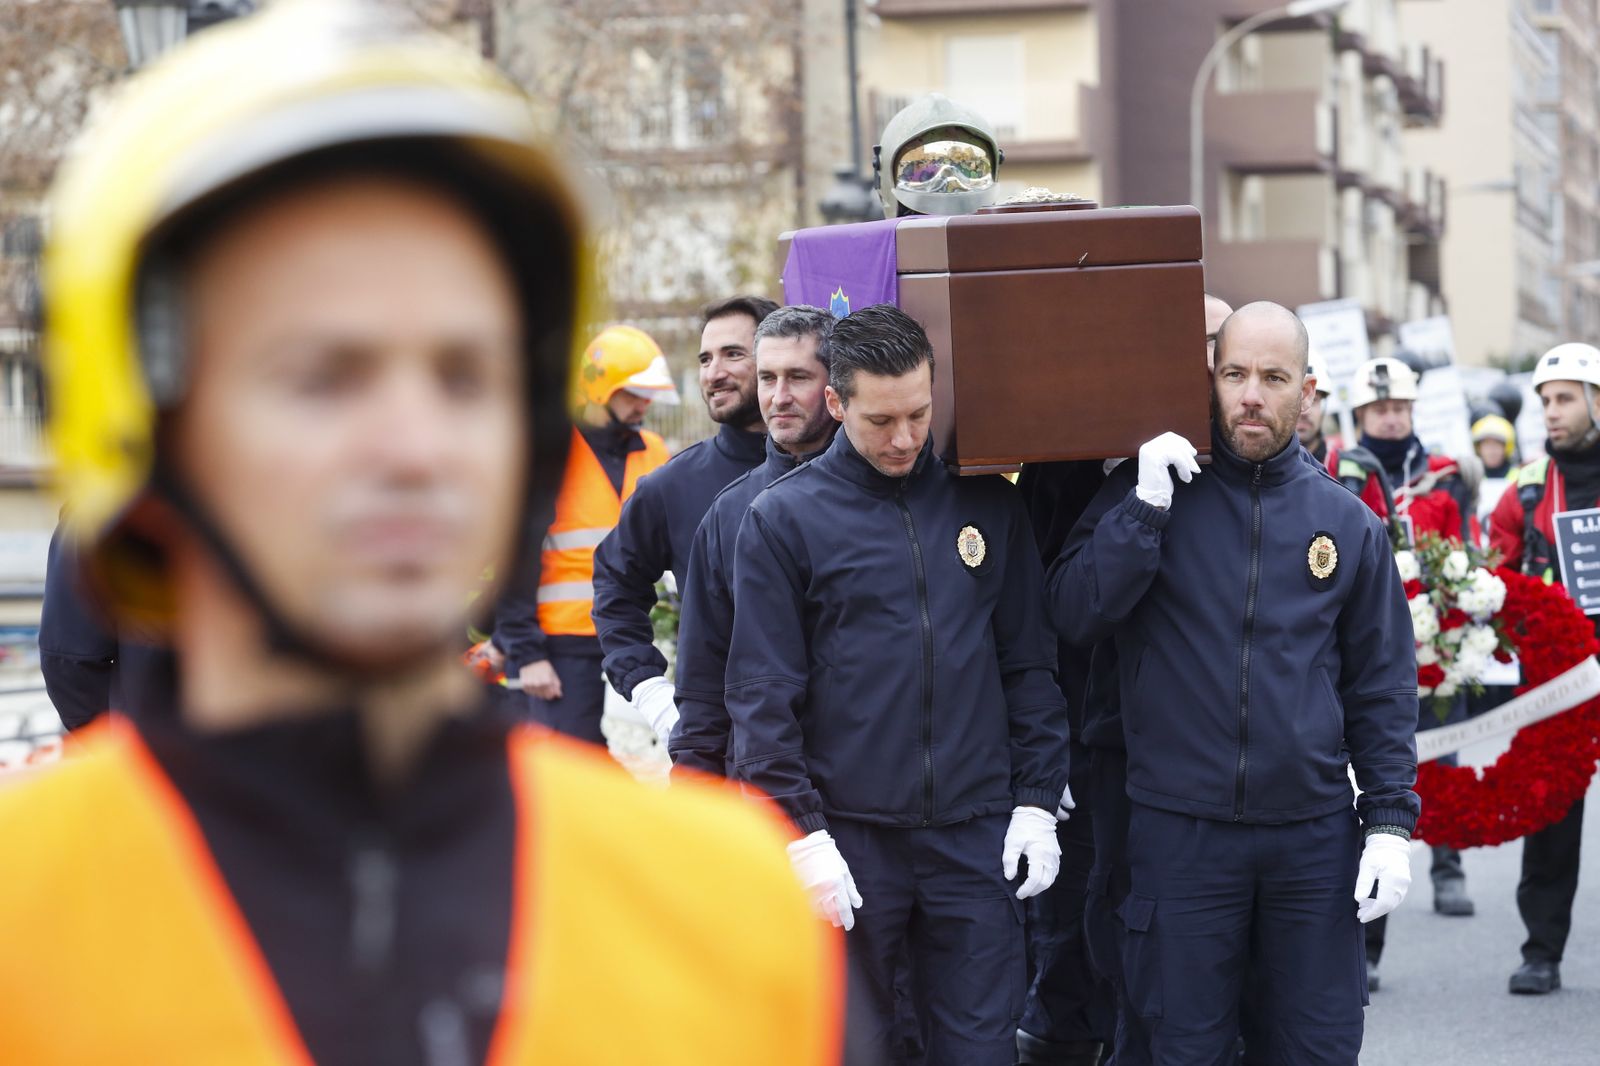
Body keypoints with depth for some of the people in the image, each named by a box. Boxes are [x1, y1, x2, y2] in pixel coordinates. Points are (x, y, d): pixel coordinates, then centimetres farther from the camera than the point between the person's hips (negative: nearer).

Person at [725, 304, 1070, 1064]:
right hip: (847, 840, -2)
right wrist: (803, 836, -10)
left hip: (975, 833, 2)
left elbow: (1029, 662, 11)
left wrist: (1037, 802, 4)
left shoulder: (987, 505, 7)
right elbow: (761, 695, -4)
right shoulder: (782, 517, -2)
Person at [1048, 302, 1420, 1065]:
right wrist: (1146, 508, -17)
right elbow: (1074, 615, -8)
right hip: (1180, 831, -1)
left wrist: (1390, 820, 0)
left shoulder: (1346, 523, 6)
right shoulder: (1149, 493, 3)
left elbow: (1382, 685, 8)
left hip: (1314, 834, 1)